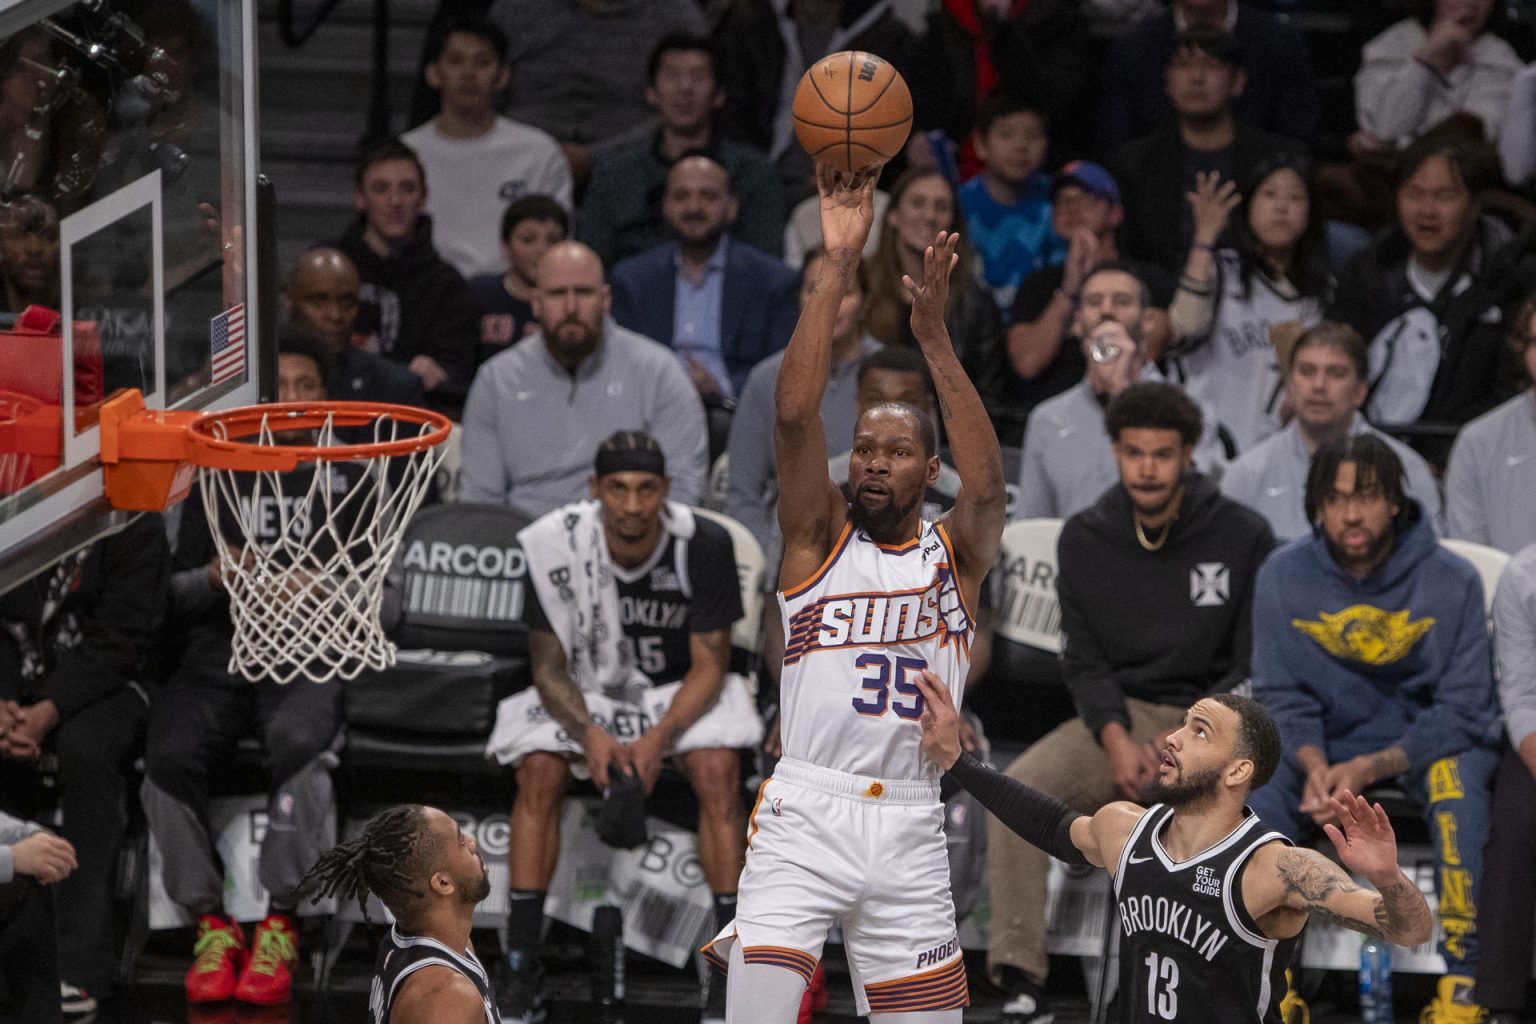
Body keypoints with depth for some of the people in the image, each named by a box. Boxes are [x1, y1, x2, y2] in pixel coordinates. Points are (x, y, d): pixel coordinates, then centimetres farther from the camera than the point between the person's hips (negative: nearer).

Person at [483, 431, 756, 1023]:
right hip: (583, 699, 1)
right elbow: (549, 667, -10)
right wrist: (590, 733, -29)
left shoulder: (704, 546, -19)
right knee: (539, 770, -26)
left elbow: (709, 667, -13)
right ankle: (521, 966, -19)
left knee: (718, 768, -29)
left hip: (679, 696, -1)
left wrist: (658, 738, -30)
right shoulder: (554, 545, -17)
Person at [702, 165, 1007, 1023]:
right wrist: (839, 264, -17)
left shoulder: (956, 555, 10)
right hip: (803, 820, -2)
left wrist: (934, 336, -19)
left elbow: (988, 485, -12)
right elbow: (795, 413, -9)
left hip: (911, 832, 2)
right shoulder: (819, 534, 7)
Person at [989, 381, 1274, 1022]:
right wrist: (1116, 739, -13)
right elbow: (1083, 659, 6)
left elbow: (1254, 670, 0)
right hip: (1119, 713, 3)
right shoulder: (1086, 540, 7)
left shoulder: (1242, 537, -2)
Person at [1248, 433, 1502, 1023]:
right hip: (1326, 745, 3)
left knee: (1456, 775, -37)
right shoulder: (1284, 577, -4)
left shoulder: (1451, 581, -12)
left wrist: (1371, 769, -25)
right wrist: (1314, 765, -21)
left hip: (1427, 742, -3)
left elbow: (1464, 710, -12)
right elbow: (1280, 696, 0)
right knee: (1252, 795, -26)